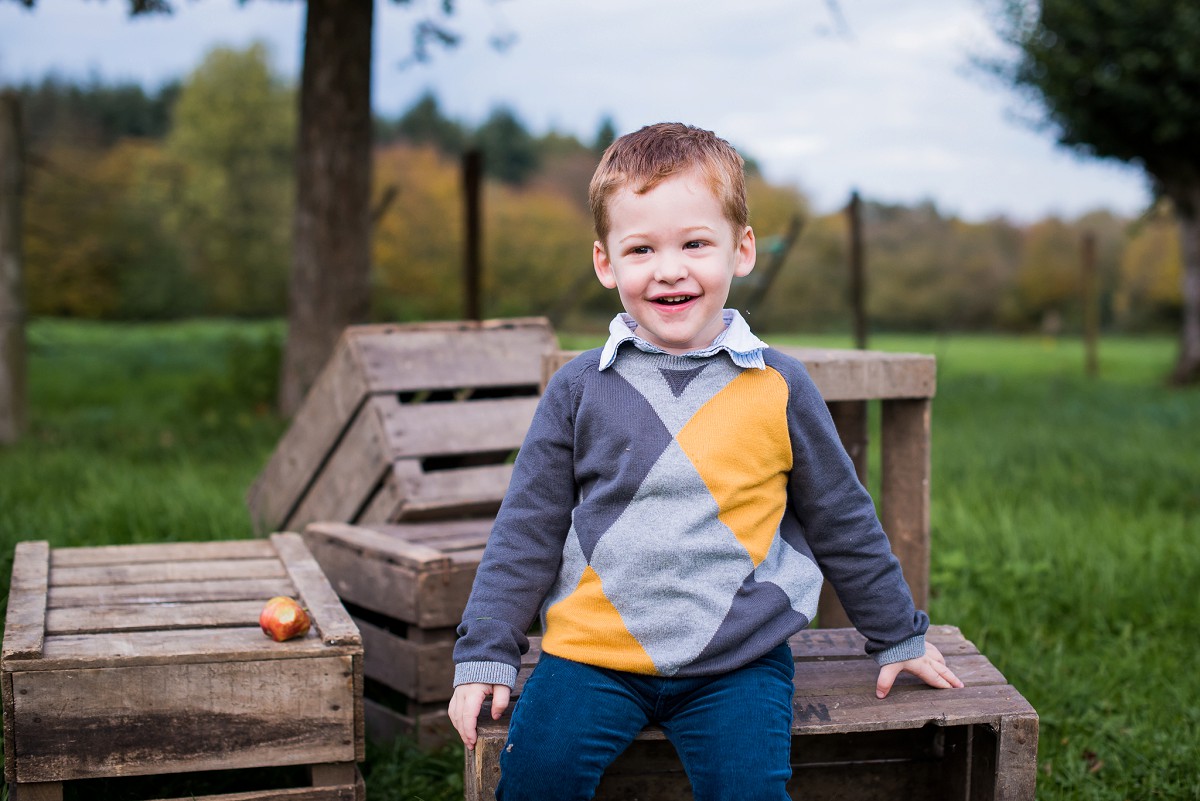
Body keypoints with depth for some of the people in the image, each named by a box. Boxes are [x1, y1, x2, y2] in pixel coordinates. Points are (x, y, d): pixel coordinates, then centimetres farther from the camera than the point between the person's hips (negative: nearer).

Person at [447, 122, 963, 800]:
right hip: (594, 649, 1)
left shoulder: (778, 389, 1)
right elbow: (528, 528, 7)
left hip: (739, 658, 0)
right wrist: (485, 654, 4)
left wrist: (899, 638, 20)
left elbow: (843, 522, 12)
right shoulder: (581, 389, 1)